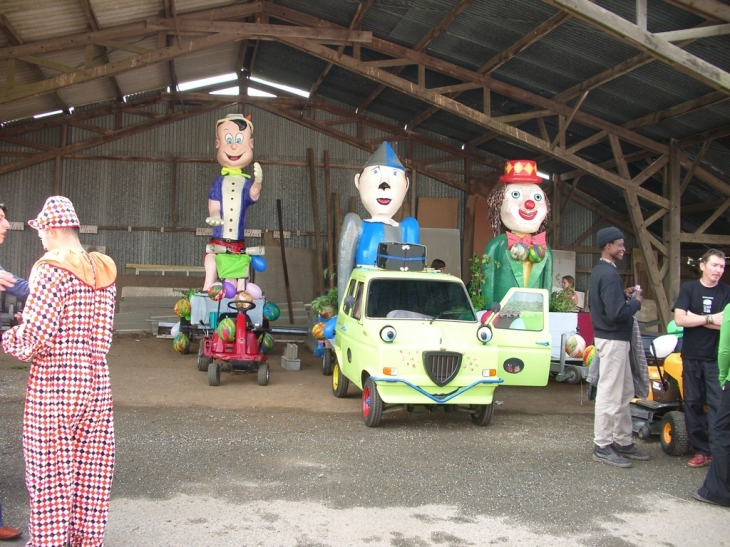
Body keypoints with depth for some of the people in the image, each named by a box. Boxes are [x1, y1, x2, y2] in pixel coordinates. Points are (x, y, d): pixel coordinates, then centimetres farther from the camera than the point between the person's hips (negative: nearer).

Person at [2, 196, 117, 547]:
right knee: (89, 474, 14)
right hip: (96, 383, 7)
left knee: (49, 472, 5)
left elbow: (32, 337, -18)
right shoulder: (102, 271, 8)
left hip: (55, 386, -7)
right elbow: (102, 335, 10)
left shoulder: (53, 270, -13)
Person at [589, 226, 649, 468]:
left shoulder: (600, 271, 12)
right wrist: (635, 302, -10)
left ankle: (623, 441, 24)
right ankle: (602, 447, 4)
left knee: (624, 392, 17)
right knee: (610, 394, -3)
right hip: (613, 340, -11)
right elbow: (616, 314, -26)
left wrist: (624, 295, 8)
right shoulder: (610, 274, -20)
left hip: (612, 338, 11)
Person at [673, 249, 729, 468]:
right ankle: (702, 450, 13)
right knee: (693, 403, 4)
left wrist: (695, 318, -9)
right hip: (692, 357, 1)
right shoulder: (688, 289, 3)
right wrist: (711, 319, -11)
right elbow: (679, 319, -8)